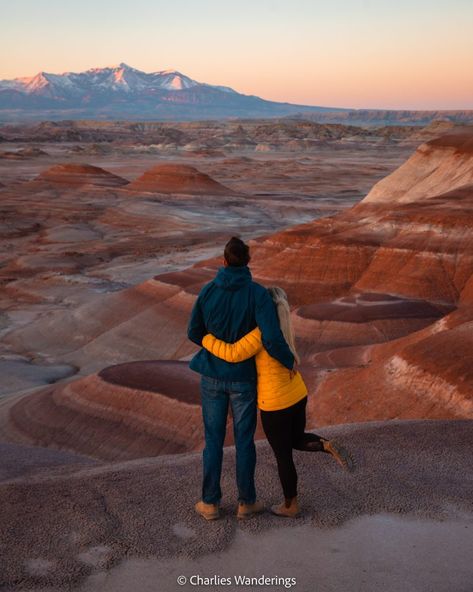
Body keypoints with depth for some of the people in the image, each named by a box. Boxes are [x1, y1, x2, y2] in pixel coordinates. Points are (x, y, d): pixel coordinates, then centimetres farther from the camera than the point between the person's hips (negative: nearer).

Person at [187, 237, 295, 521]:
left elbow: (194, 332, 0)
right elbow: (273, 338, -27)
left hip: (212, 375, 2)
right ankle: (246, 501, 28)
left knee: (214, 438, 16)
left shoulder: (208, 290, -10)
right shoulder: (258, 293, -19)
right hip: (243, 377, -2)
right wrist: (289, 361, -6)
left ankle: (211, 503, 24)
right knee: (245, 439, 15)